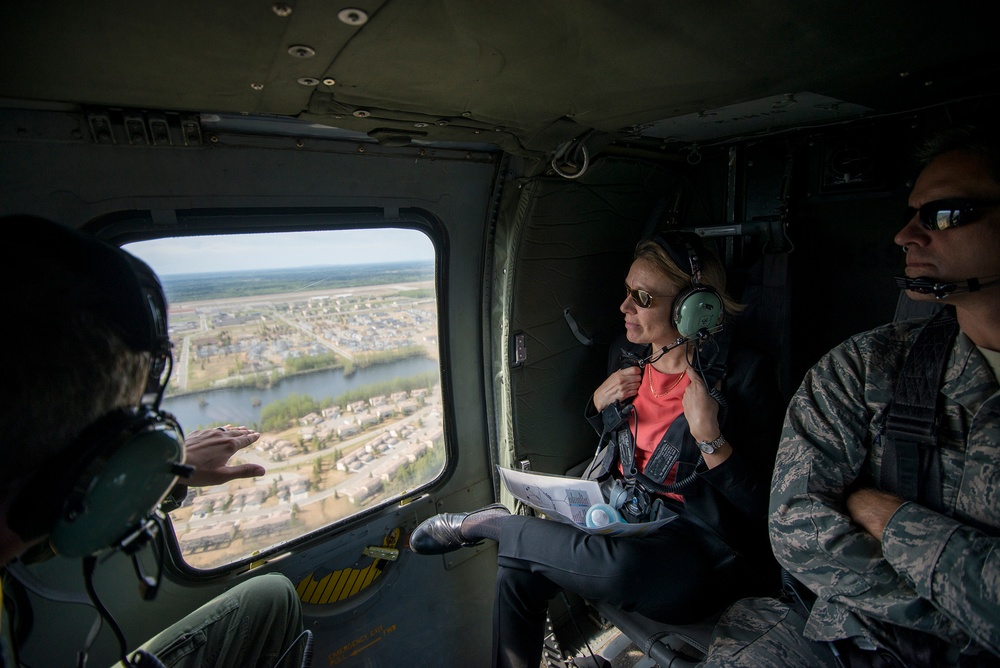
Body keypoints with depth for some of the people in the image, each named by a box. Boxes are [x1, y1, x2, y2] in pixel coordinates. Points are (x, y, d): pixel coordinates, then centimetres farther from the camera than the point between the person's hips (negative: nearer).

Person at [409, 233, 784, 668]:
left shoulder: (742, 377, -15)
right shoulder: (626, 358, 2)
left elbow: (760, 507, -13)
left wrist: (709, 436, -27)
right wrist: (600, 403, -2)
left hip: (696, 545, -4)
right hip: (622, 510, 5)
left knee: (621, 567, -36)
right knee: (517, 568, -16)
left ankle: (491, 522, -11)